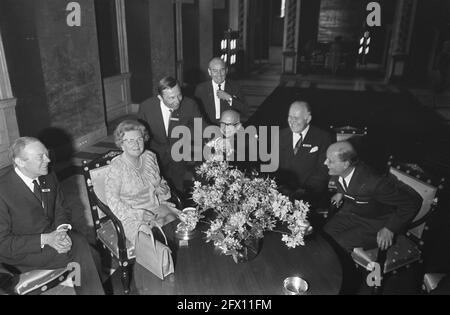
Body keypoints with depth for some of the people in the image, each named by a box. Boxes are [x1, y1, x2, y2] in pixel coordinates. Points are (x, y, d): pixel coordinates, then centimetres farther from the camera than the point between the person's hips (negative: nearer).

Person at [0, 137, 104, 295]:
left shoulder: (49, 178, 0)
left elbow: (61, 210, 10)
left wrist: (61, 230, -12)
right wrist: (44, 240, -25)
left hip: (50, 235, 6)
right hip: (21, 252, -5)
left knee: (80, 242, -23)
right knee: (80, 251, -22)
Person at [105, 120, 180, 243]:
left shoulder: (150, 157, 5)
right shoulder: (116, 166, -12)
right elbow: (112, 200, -10)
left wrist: (161, 189, -6)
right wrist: (139, 214, -20)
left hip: (157, 205, 5)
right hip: (132, 214, -5)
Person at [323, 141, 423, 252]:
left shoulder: (373, 183, -39)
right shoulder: (337, 171, -16)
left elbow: (413, 202, -28)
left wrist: (390, 229, -22)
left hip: (377, 222, -6)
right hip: (352, 211, 6)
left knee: (340, 243, -19)